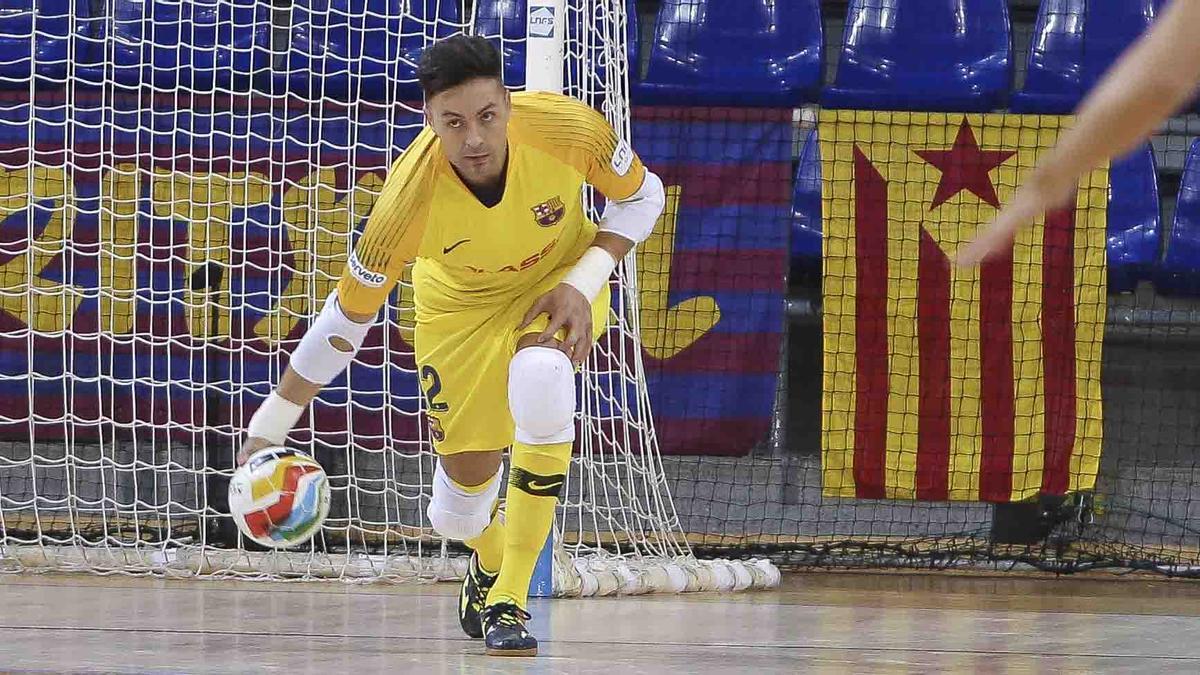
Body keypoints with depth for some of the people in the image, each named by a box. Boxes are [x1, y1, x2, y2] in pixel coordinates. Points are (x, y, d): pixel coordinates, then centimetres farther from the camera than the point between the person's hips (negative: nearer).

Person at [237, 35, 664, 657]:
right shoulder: (410, 198, -35)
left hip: (562, 279, 0)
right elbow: (347, 316, -21)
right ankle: (489, 564, 43)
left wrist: (583, 284, -25)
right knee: (460, 509, 1)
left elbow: (641, 197, -11)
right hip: (460, 300, 0)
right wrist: (271, 424, -17)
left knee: (539, 378, -35)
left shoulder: (567, 128, -33)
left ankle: (509, 599, -25)